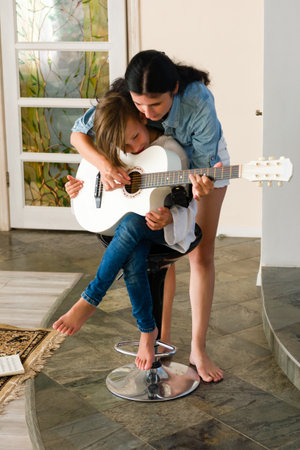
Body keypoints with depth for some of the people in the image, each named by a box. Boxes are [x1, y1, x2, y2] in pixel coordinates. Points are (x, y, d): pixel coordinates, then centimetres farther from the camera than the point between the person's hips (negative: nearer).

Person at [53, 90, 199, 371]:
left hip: (168, 228, -4)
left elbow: (188, 205, -11)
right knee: (132, 259, -33)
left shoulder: (170, 151, -14)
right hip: (132, 226, 5)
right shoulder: (119, 153, 4)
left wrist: (168, 219, -34)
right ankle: (147, 331, -12)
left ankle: (90, 300, -27)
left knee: (131, 224, -38)